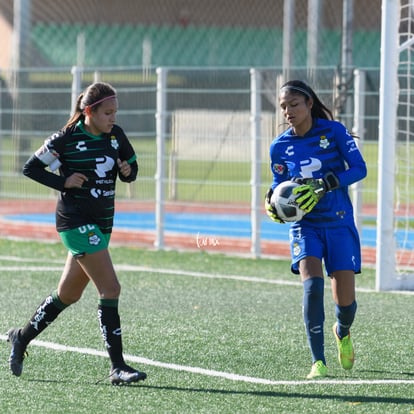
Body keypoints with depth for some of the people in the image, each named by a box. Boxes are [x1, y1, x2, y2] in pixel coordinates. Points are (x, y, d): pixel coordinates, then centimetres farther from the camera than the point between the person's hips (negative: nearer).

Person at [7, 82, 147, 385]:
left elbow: (132, 167, 15)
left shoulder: (116, 135, 4)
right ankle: (118, 367, -15)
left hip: (102, 223, 7)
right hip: (75, 221, -7)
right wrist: (64, 182, -14)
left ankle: (22, 338, 36)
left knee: (68, 294, 16)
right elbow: (31, 167, -2)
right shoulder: (66, 140, -12)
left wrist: (128, 171, -7)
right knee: (111, 289, -16)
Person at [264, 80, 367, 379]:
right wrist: (272, 205, -11)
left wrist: (323, 185, -23)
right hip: (305, 226, 1)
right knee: (312, 283, -24)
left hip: (339, 223, -1)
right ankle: (318, 362, -20)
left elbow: (359, 168, -10)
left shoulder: (334, 131, -5)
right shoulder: (280, 147, 3)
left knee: (345, 300, -2)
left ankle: (343, 333, 36)